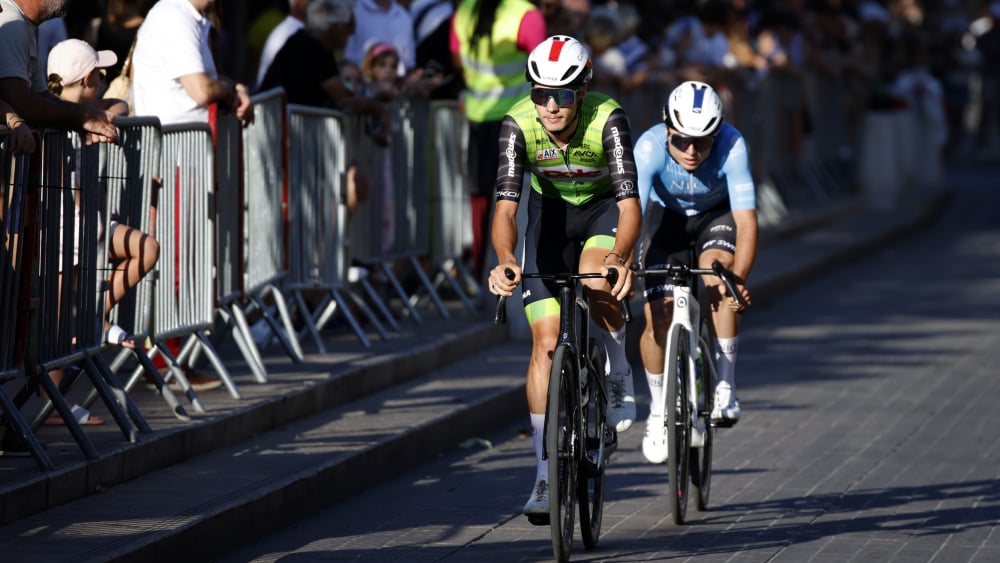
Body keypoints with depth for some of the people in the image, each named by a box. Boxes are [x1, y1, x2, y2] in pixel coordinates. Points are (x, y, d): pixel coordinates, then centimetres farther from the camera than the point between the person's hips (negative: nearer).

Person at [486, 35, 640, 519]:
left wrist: (619, 257, -59)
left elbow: (630, 204, -40)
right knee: (546, 340, -7)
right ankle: (545, 475, -2)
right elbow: (505, 206, -36)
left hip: (604, 209, -2)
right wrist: (505, 260, -56)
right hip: (550, 211, 2)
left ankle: (620, 375, -4)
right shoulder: (519, 125, -29)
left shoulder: (607, 120, -33)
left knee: (597, 282, -34)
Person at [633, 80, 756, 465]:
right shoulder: (650, 147, -35)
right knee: (658, 316, -12)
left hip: (717, 214, -1)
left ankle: (724, 385, -17)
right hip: (667, 214, 1)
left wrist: (738, 278, -55)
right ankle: (658, 411, 12)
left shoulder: (731, 146, -36)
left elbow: (746, 218, -41)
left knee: (719, 275, -31)